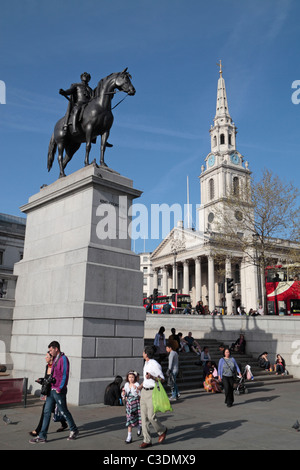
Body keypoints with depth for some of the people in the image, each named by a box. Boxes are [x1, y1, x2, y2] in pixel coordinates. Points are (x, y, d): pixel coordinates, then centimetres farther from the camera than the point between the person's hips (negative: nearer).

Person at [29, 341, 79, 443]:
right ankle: (42, 436, 10)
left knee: (63, 411, 5)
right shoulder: (55, 359, 13)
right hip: (52, 390, 8)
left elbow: (65, 375, -18)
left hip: (59, 391, -8)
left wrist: (59, 389, -18)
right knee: (47, 412, 5)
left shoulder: (63, 359, -14)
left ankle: (74, 430, 23)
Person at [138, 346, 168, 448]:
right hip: (144, 391, 8)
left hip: (153, 392, -8)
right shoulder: (146, 364, 11)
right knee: (144, 417, 5)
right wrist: (141, 385, 20)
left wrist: (151, 377, -28)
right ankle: (147, 440, 12)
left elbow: (162, 379, -14)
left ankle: (162, 430, 21)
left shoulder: (155, 365, -15)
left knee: (151, 416, -8)